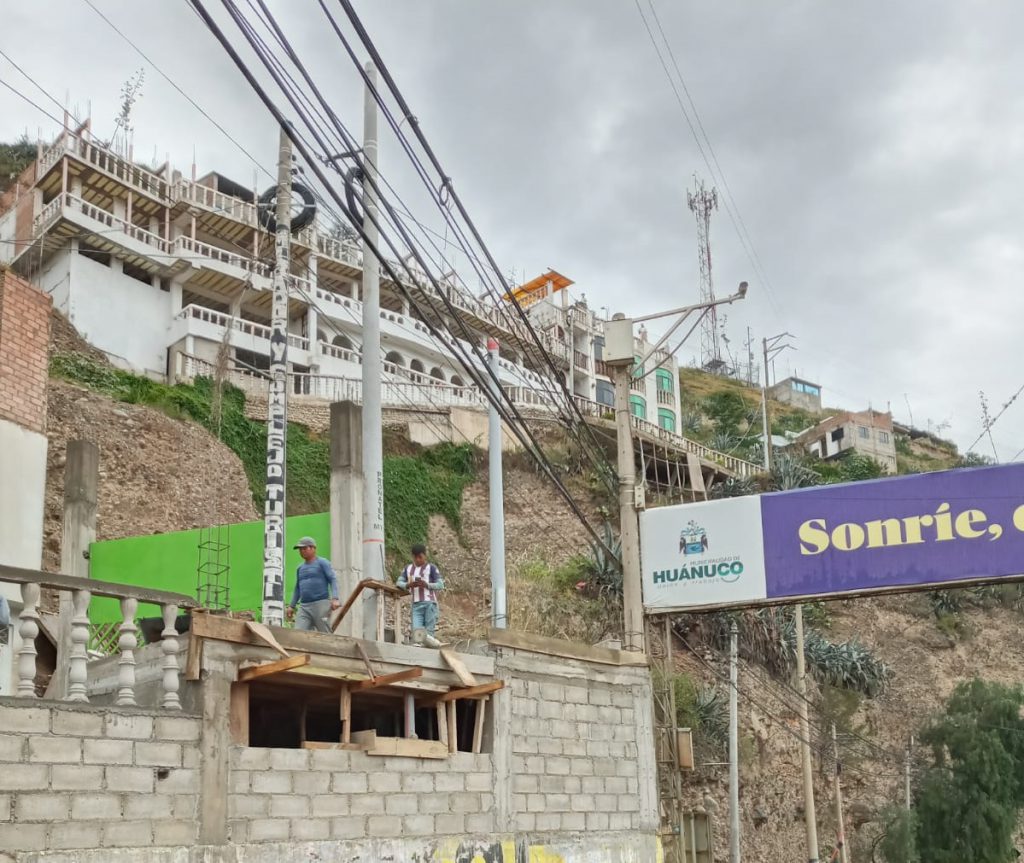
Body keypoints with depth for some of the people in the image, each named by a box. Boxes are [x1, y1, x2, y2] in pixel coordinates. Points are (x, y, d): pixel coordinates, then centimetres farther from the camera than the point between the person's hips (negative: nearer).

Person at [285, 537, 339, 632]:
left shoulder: (322, 563, 3)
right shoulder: (300, 568, 21)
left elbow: (333, 580, -5)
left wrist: (335, 599, -19)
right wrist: (291, 606, 21)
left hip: (321, 604, -5)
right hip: (304, 607, 5)